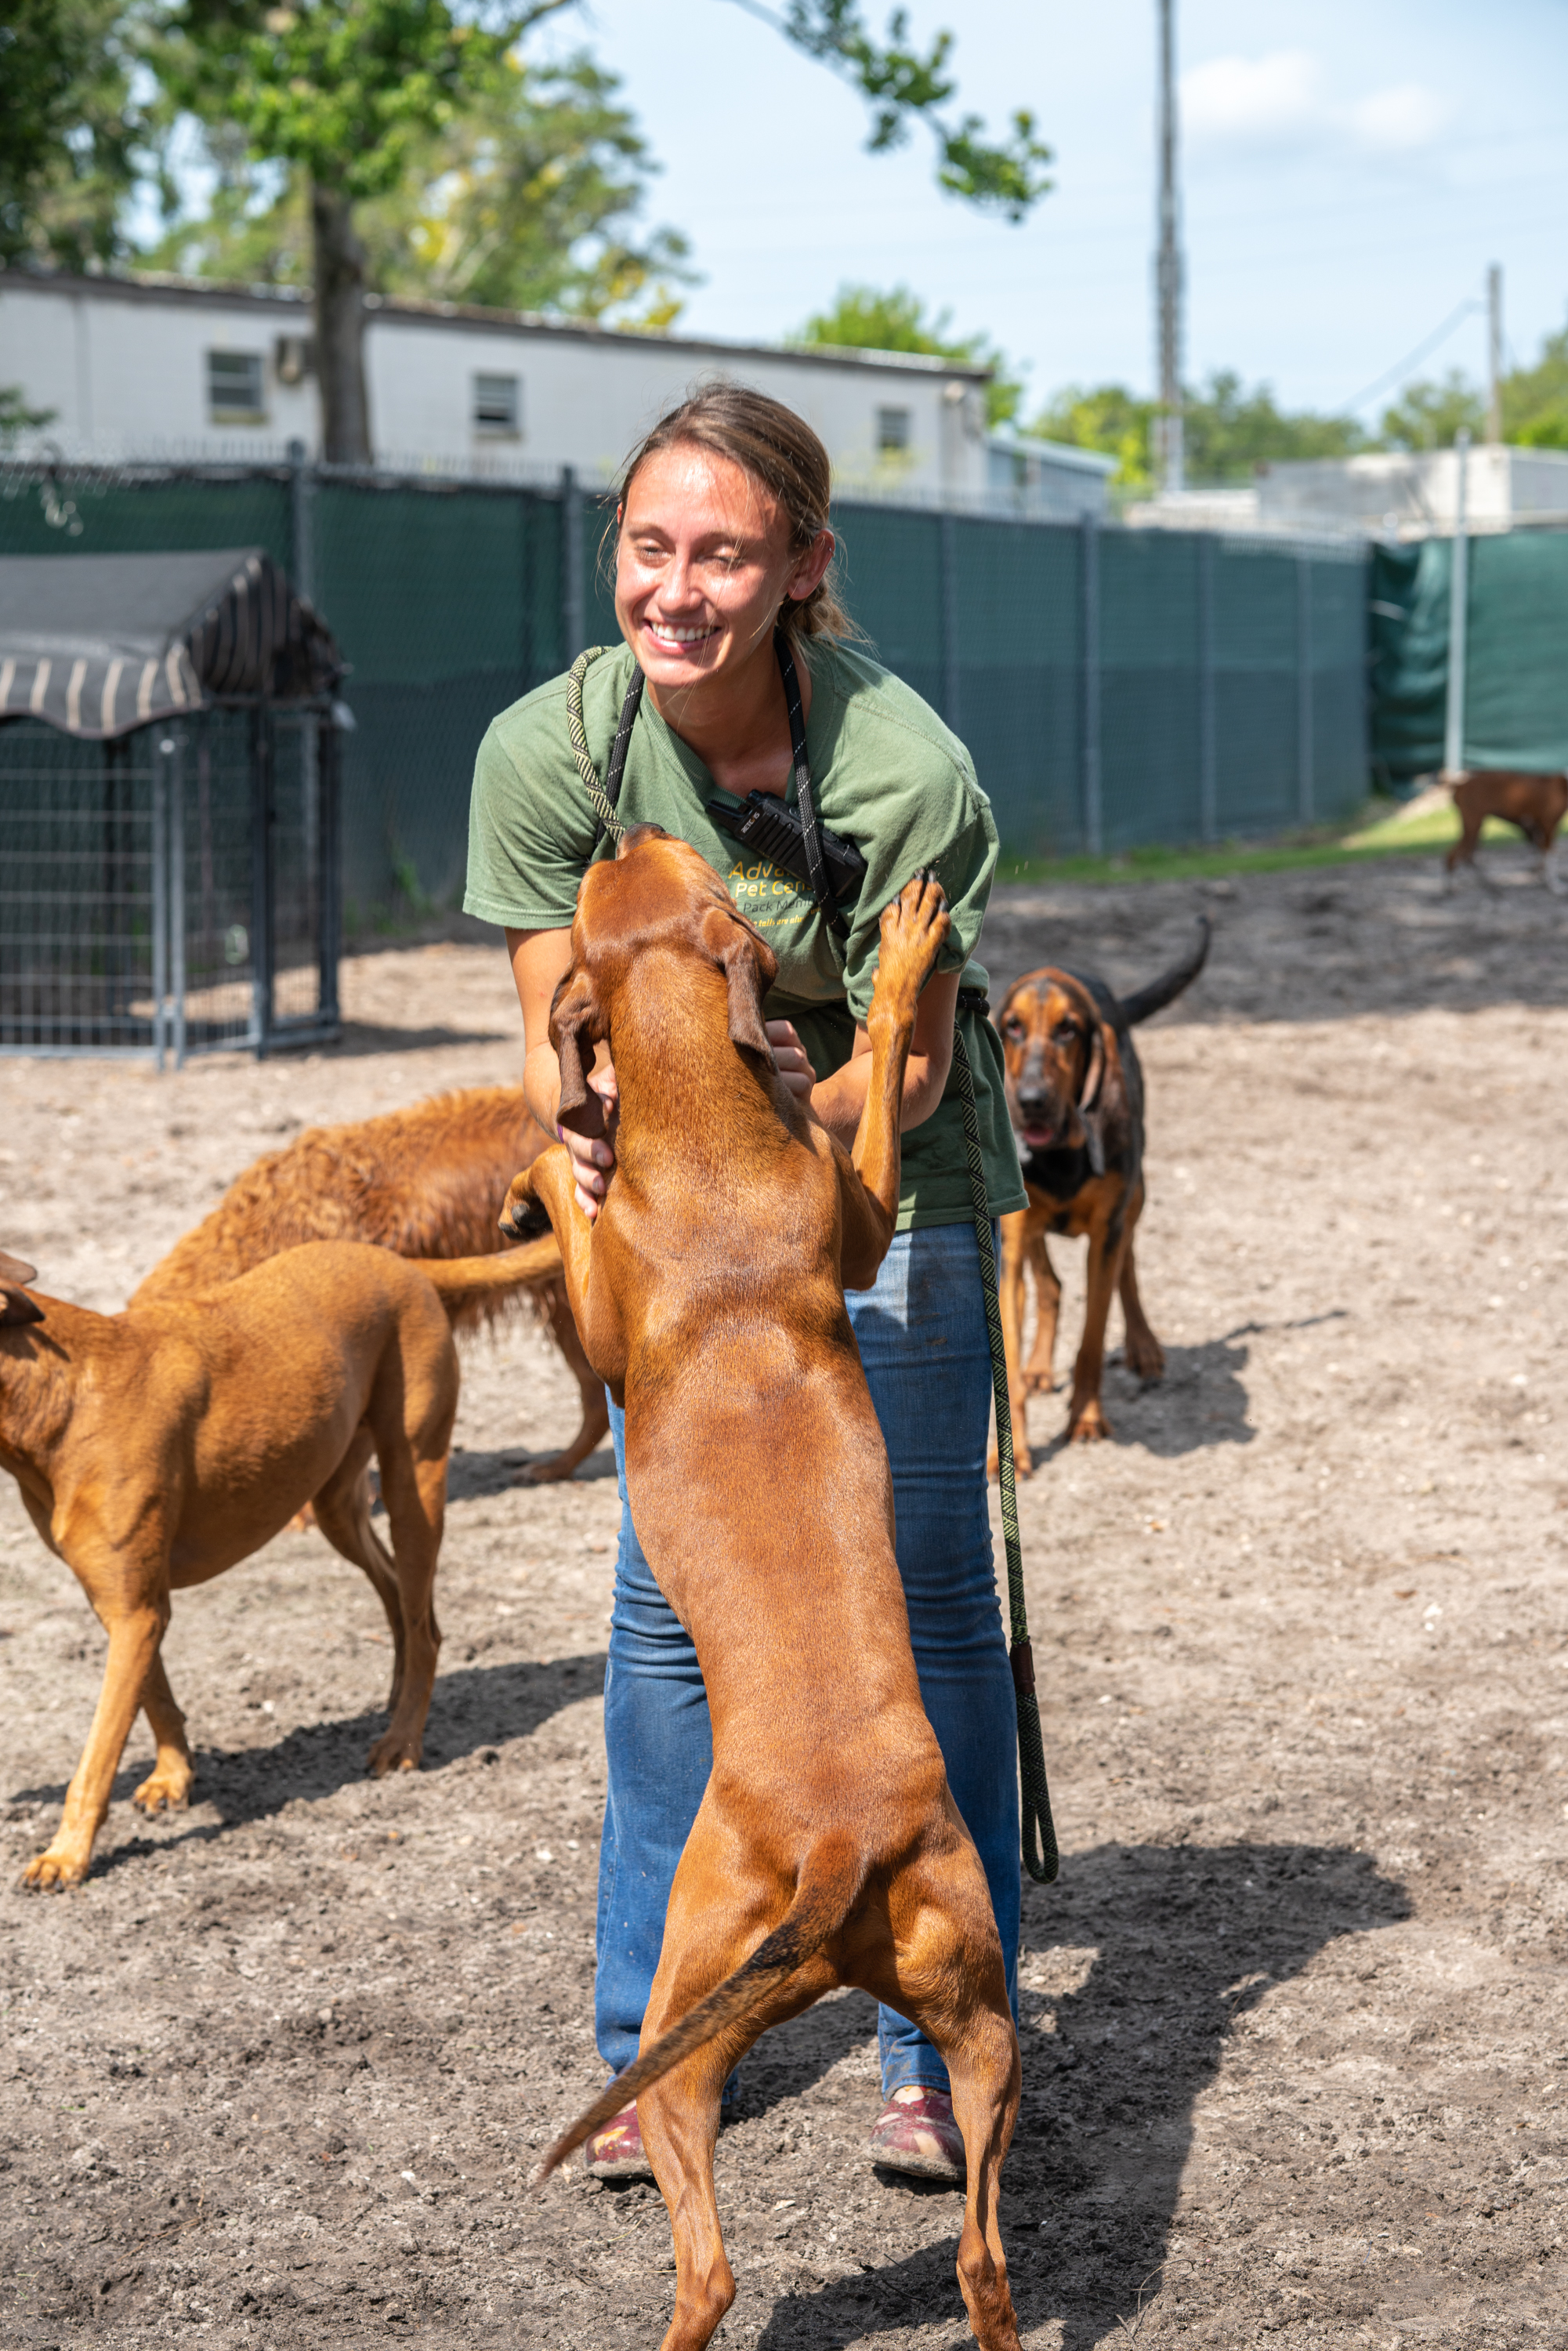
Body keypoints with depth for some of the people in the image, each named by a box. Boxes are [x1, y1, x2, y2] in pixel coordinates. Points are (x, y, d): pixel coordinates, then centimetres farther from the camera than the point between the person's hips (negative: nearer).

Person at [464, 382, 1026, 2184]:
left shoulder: (903, 769, -27)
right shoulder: (549, 750, -19)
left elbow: (909, 1067, -19)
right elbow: (555, 1037, -13)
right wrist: (594, 1121, -36)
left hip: (887, 1185, -2)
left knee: (920, 1599, 1)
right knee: (669, 1599, 4)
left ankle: (945, 2046, 15)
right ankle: (651, 2049, 17)